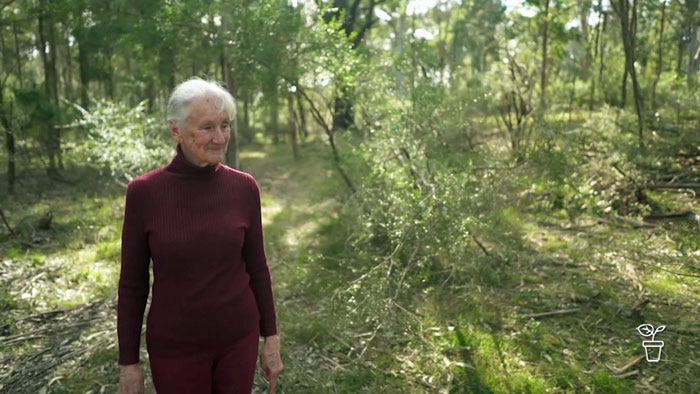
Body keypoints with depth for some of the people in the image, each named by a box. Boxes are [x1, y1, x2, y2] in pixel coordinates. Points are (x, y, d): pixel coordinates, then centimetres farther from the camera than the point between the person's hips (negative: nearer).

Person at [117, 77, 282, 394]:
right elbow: (132, 283, -6)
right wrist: (128, 362, -2)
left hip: (239, 339, 2)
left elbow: (256, 267, 1)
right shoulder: (144, 192, -13)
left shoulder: (243, 188, -8)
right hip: (174, 347, -1)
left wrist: (271, 339, 3)